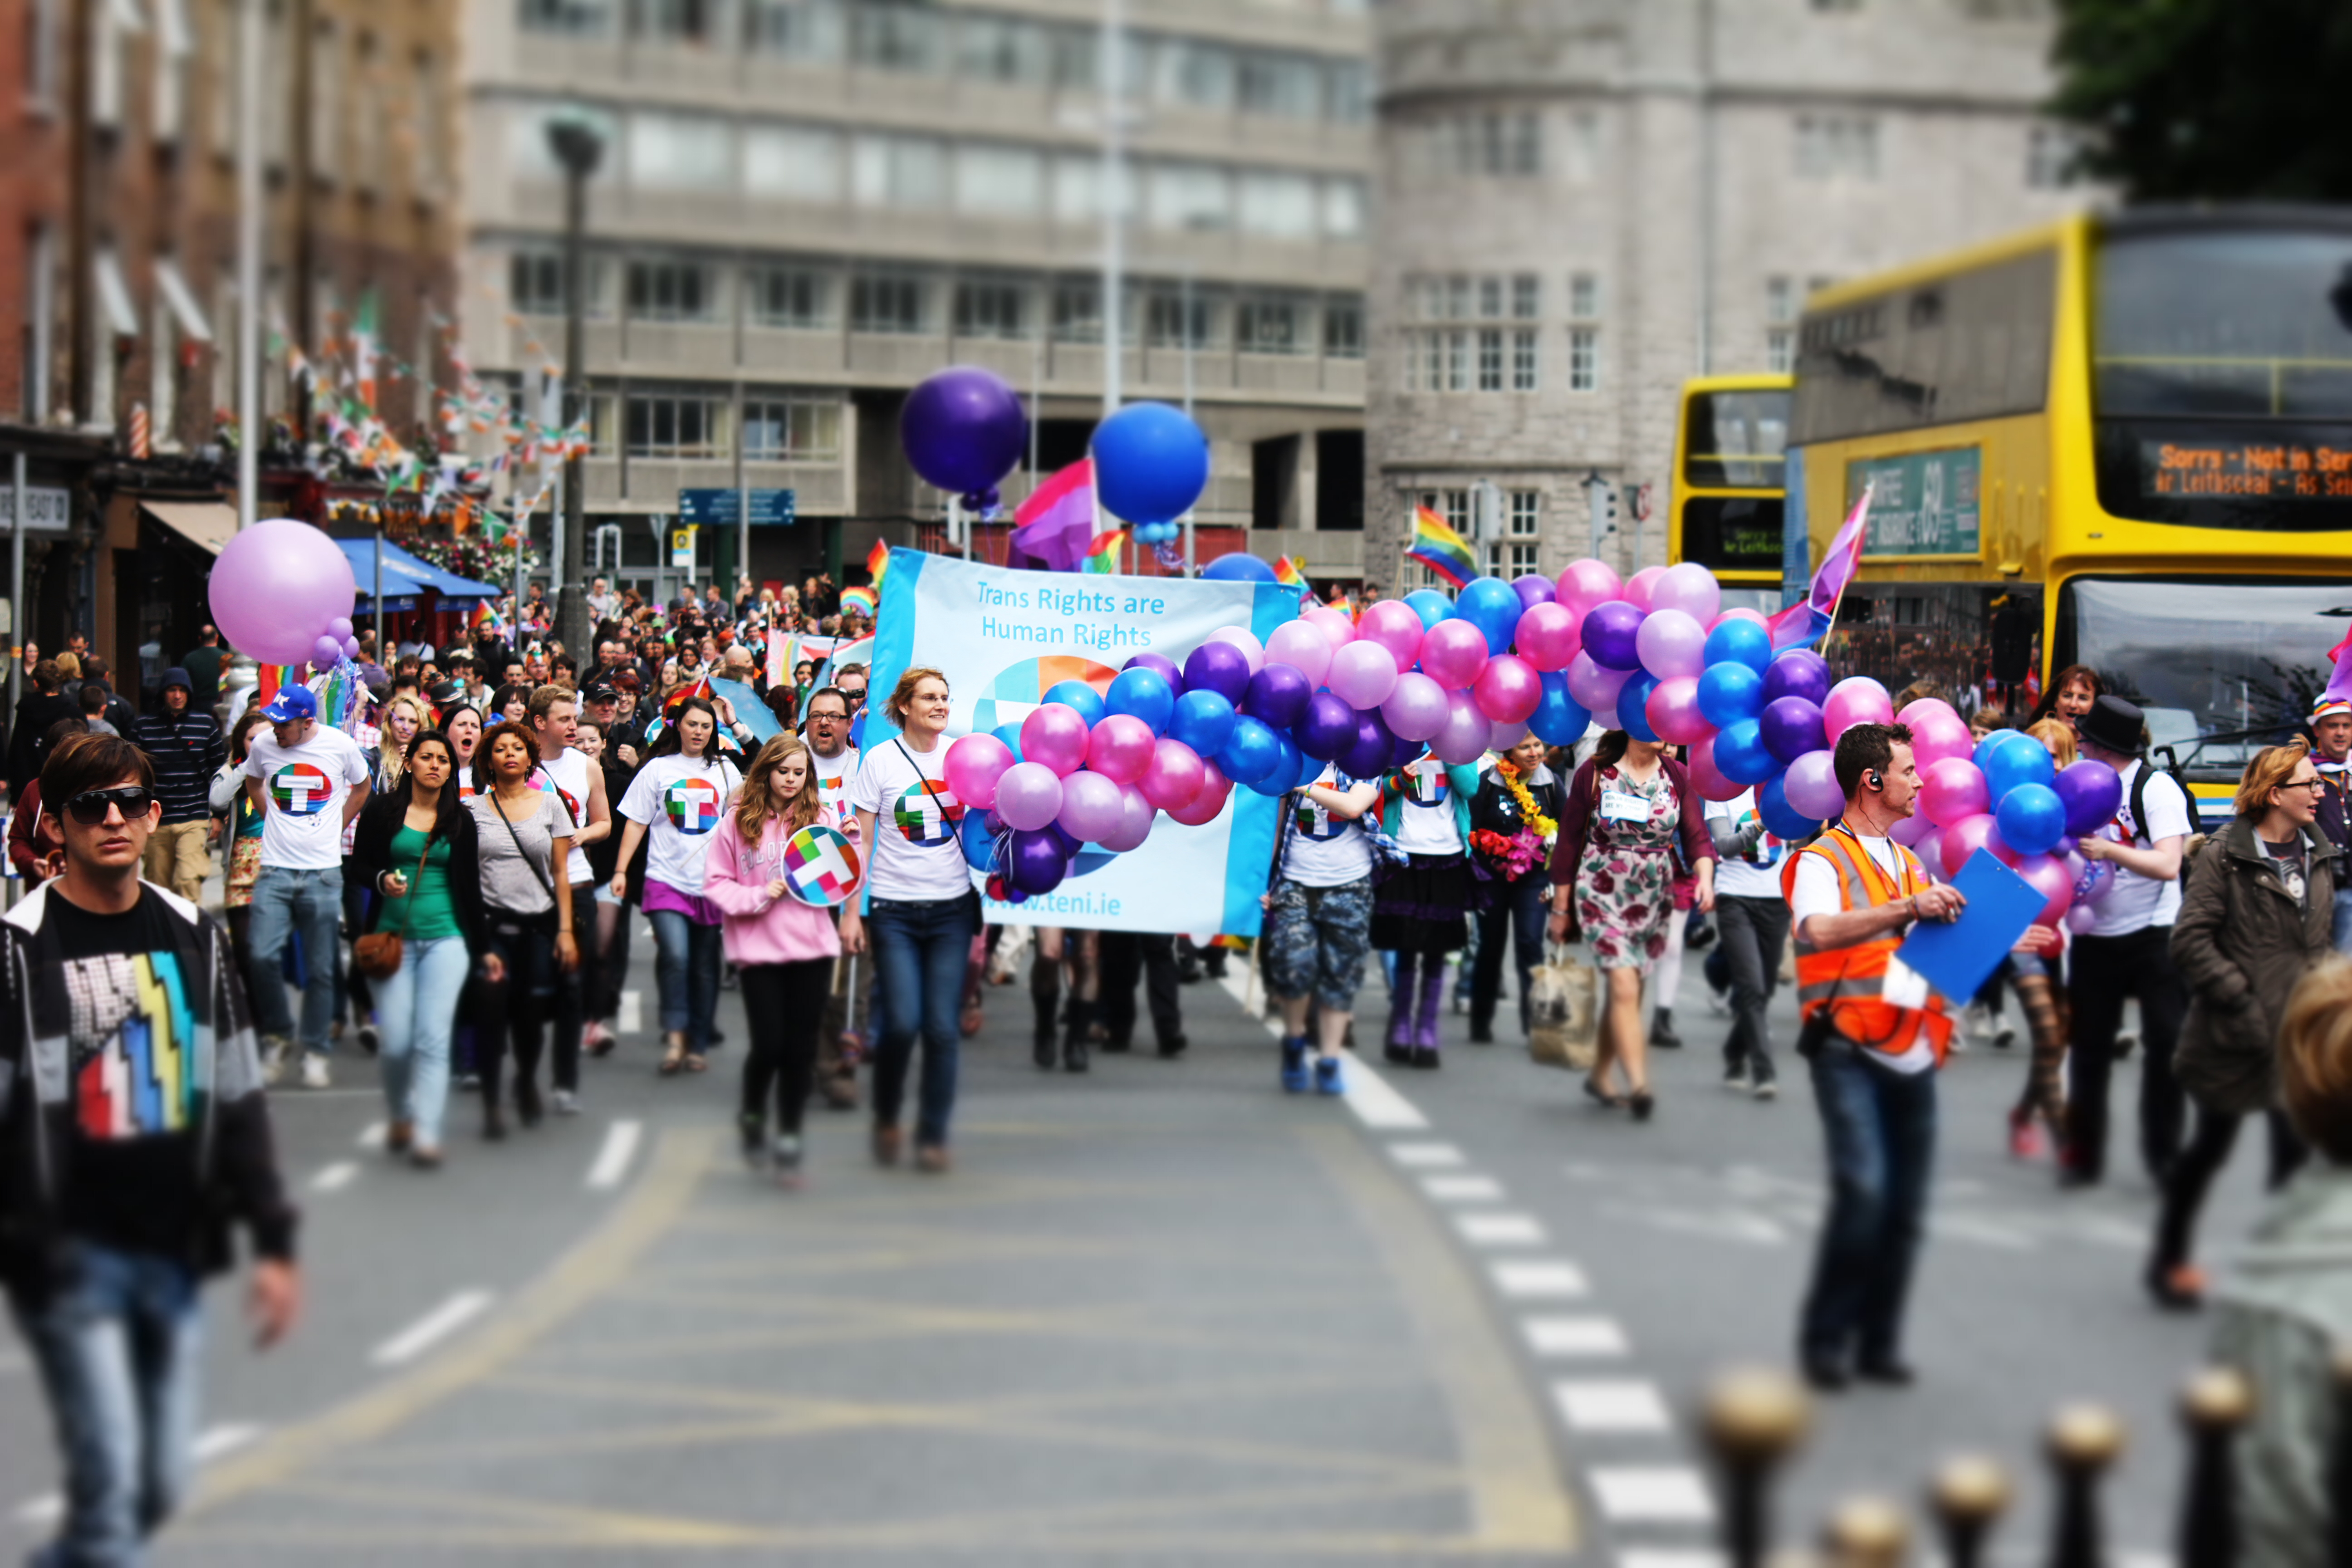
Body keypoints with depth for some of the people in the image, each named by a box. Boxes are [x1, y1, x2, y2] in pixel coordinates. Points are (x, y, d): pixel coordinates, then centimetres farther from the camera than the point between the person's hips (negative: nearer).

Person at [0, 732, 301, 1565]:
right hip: (71, 1253, -5)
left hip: (175, 1250, 5)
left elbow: (238, 1098, 13)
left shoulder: (193, 935, 9)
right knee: (110, 1474, -13)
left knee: (162, 1482, 9)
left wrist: (273, 1240, 10)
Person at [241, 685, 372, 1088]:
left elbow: (361, 787, 17)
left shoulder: (340, 745, -3)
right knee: (262, 957, -13)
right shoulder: (263, 744, 1)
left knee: (320, 969, 3)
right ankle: (277, 1034, 9)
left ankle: (315, 1052, 13)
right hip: (275, 869, 1)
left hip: (323, 871, -1)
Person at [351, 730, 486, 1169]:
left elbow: (470, 885, 11)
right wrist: (383, 880, -12)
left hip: (446, 938, 0)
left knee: (433, 1038, -9)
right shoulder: (383, 811, 3)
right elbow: (359, 863, 10)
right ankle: (399, 1117, 21)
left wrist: (482, 946, 11)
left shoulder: (460, 820, 7)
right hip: (395, 935, 0)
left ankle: (426, 1134, -10)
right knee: (394, 1041, -4)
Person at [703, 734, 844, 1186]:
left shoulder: (823, 818, 5)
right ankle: (751, 1113, 25)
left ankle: (788, 1141, 15)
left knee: (800, 1047, 4)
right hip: (758, 948, -2)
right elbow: (715, 884, 1)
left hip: (812, 946, 2)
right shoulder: (738, 822, 0)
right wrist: (759, 896, -12)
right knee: (769, 1044, -5)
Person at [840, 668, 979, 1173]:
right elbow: (861, 839, 2)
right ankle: (886, 1116, 16)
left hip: (951, 908, 2)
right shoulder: (881, 760, -1)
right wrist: (851, 911, -1)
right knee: (902, 1022, -10)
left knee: (942, 1027, -1)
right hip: (895, 909, -2)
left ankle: (933, 1136, 11)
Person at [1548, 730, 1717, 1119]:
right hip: (1602, 894, -4)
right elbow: (1570, 839, -1)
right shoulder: (1595, 773, -6)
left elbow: (1696, 835, -2)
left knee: (1624, 990, 12)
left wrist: (1705, 876, -23)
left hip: (1654, 898, 4)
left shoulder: (1676, 776, 2)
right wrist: (1560, 907, 1)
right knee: (1624, 987, -16)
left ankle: (1599, 1076, 29)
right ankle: (1638, 1083, -22)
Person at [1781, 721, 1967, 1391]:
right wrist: (1907, 909, -33)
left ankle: (1878, 1341, 13)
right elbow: (1817, 932, -24)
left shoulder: (1910, 863, 22)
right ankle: (1826, 1338, -5)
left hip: (1913, 1055, 7)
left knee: (1906, 1205, 4)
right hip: (1851, 1052, -7)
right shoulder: (1823, 860, -4)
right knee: (1863, 1188, -18)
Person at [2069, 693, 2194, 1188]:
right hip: (2095, 937, 4)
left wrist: (2108, 849, -29)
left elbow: (2168, 865, -21)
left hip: (2153, 936, -4)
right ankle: (2083, 1155, 17)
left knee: (2166, 1040, -3)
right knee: (2089, 1045, 7)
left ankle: (2164, 1152, 9)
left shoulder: (2157, 789, -12)